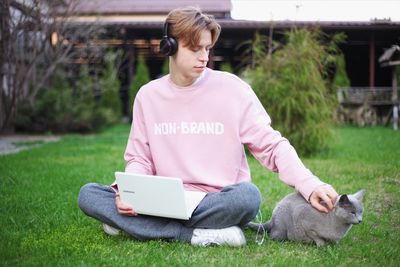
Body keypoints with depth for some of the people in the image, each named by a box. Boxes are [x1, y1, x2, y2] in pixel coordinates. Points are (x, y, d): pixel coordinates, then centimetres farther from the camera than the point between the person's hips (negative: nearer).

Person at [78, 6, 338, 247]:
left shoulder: (232, 89, -3)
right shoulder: (148, 95, 5)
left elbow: (272, 146, -5)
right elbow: (139, 159, 9)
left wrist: (309, 184, -21)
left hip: (218, 202, -2)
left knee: (248, 196, -36)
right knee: (89, 194, -17)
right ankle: (195, 235, -24)